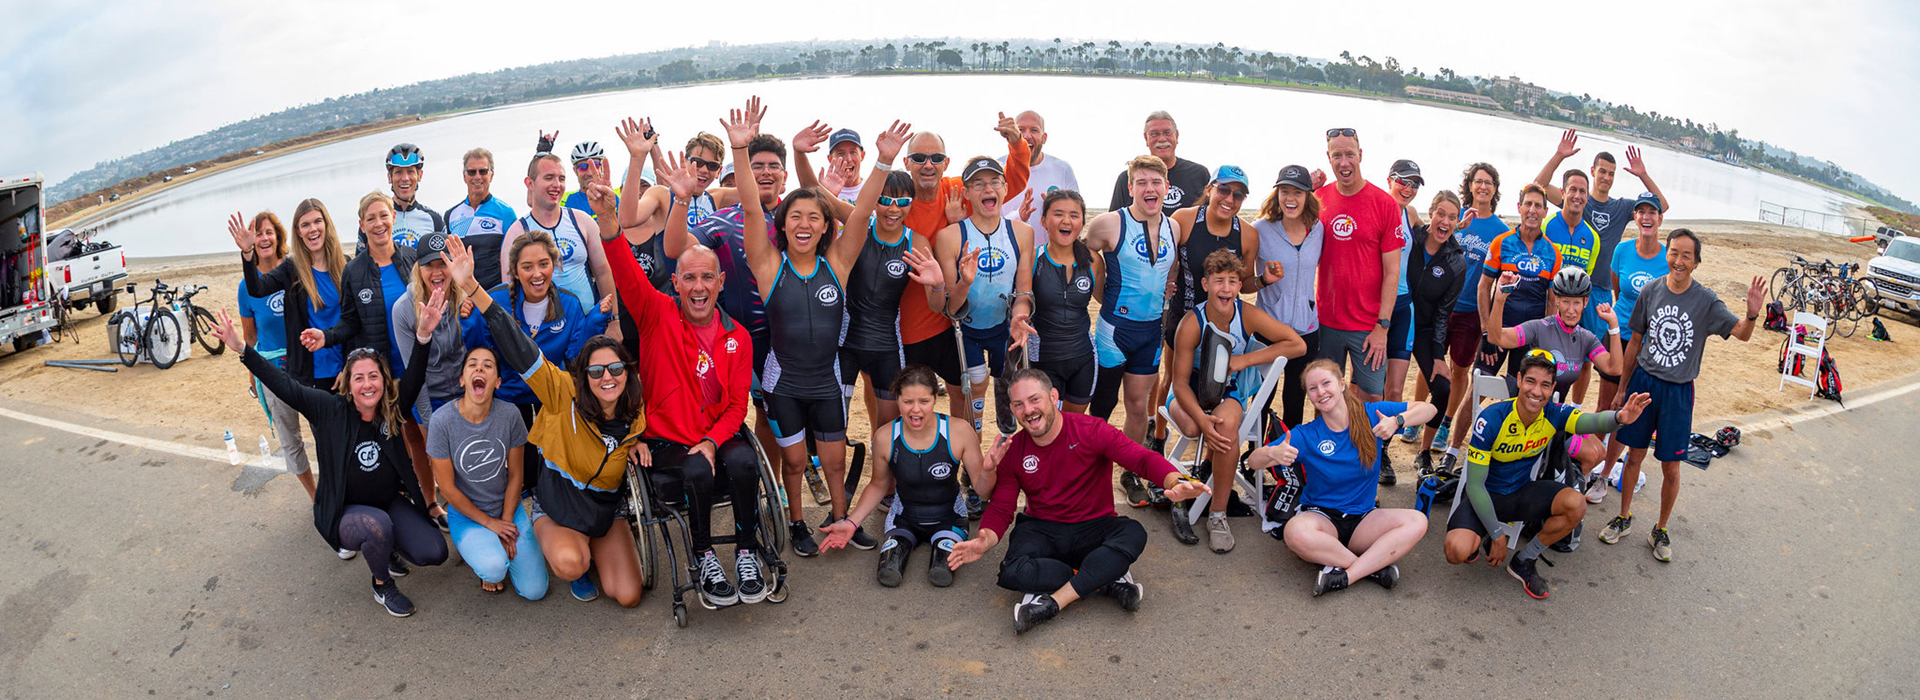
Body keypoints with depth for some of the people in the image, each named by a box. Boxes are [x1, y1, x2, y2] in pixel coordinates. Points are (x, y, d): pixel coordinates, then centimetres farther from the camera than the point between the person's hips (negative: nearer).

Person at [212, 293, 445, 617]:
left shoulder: (392, 407, -7)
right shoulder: (332, 410, -12)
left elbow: (415, 376, -17)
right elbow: (284, 386, -16)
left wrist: (423, 335, -34)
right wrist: (242, 348, -23)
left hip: (390, 503, 3)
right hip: (345, 512, -3)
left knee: (434, 553, -15)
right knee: (377, 524, -37)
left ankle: (385, 545, 20)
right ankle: (382, 587, -7)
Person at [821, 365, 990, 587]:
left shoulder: (959, 432, -19)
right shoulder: (885, 436, -14)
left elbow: (982, 490, -10)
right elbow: (879, 486, 6)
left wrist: (987, 470, -32)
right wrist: (851, 522, -3)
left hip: (948, 517, 0)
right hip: (905, 517, 1)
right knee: (889, 576, -26)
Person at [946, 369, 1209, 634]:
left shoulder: (1091, 430, -9)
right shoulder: (1012, 451, 0)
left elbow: (1142, 458, -20)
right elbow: (1000, 508, 2)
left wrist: (1176, 482, -43)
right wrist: (984, 540, -22)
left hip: (1093, 528, -1)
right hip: (1042, 530, 1)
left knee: (1134, 534, -34)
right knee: (1013, 573, -32)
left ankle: (1051, 603, -31)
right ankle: (1108, 580, -18)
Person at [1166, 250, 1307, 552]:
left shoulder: (1248, 315, -14)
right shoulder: (1191, 324, -20)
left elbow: (1298, 345, -11)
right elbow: (1180, 382, -17)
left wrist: (1245, 360, -19)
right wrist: (1202, 419, -34)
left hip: (1229, 394, 1)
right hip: (1190, 394, -1)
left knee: (1227, 424, -33)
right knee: (1192, 427, -36)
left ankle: (1218, 514, -19)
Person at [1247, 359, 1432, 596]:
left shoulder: (1371, 415, -1)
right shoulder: (1305, 435, -6)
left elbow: (1427, 408, 0)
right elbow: (1252, 462, -11)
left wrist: (1397, 421, -21)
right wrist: (1273, 453, -35)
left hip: (1363, 520, 2)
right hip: (1321, 516, -2)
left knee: (1417, 521, -25)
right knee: (1295, 532, -37)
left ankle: (1345, 574, -27)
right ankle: (1375, 566, -20)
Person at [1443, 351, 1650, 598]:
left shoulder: (1554, 414, -12)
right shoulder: (1491, 420, -24)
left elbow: (1593, 421, -33)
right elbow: (1475, 484, -21)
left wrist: (1619, 417, -57)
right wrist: (1497, 535, -20)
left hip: (1521, 491, 5)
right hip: (1484, 495, -4)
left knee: (1576, 505, -22)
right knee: (1458, 551, -30)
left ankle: (1523, 562, -1)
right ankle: (1478, 539, 11)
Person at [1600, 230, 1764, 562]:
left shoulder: (1706, 300, -9)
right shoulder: (1651, 291, -3)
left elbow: (1742, 333, -18)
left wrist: (1752, 312, -40)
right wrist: (1622, 388, 9)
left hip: (1678, 391, -2)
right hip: (1643, 381, 2)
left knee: (1671, 467, 4)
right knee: (1634, 454, 11)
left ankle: (1661, 530, 22)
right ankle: (1624, 518, 28)